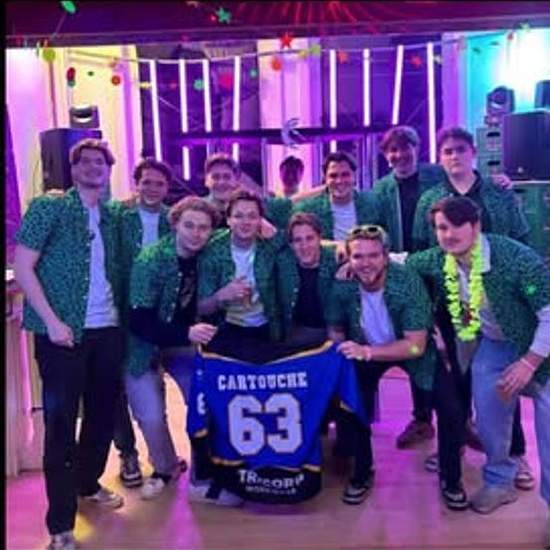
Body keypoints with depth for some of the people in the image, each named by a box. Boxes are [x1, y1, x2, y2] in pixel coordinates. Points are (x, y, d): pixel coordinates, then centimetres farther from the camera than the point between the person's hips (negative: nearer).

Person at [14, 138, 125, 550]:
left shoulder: (111, 217, 11)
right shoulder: (48, 207, -4)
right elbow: (23, 267, -9)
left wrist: (121, 315, 3)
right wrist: (52, 321, -16)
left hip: (107, 331, 6)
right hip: (63, 332, -5)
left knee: (104, 412, 15)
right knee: (61, 422, 0)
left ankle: (88, 484, 38)